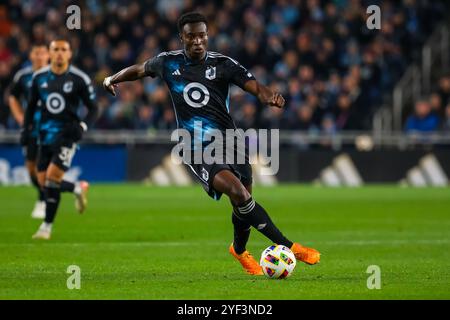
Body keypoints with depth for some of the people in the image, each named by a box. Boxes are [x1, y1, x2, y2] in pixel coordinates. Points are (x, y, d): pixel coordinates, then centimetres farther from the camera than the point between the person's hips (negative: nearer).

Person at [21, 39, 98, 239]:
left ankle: (47, 226, -8)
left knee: (53, 176, -17)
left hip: (67, 133, -5)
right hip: (45, 134, 5)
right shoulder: (39, 77, 4)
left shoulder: (79, 79, -6)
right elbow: (31, 105, 17)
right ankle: (79, 189, 33)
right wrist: (26, 129, 7)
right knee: (43, 181, 4)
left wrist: (83, 126, -15)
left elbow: (93, 108, 0)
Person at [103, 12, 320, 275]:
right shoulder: (168, 63, 1)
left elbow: (255, 87, -13)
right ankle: (288, 247, -25)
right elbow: (140, 69, 23)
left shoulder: (223, 64, -3)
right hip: (197, 150, -2)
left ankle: (240, 250, 44)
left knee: (244, 203, 9)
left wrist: (270, 97, -33)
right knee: (238, 192, -25)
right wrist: (113, 79, 23)